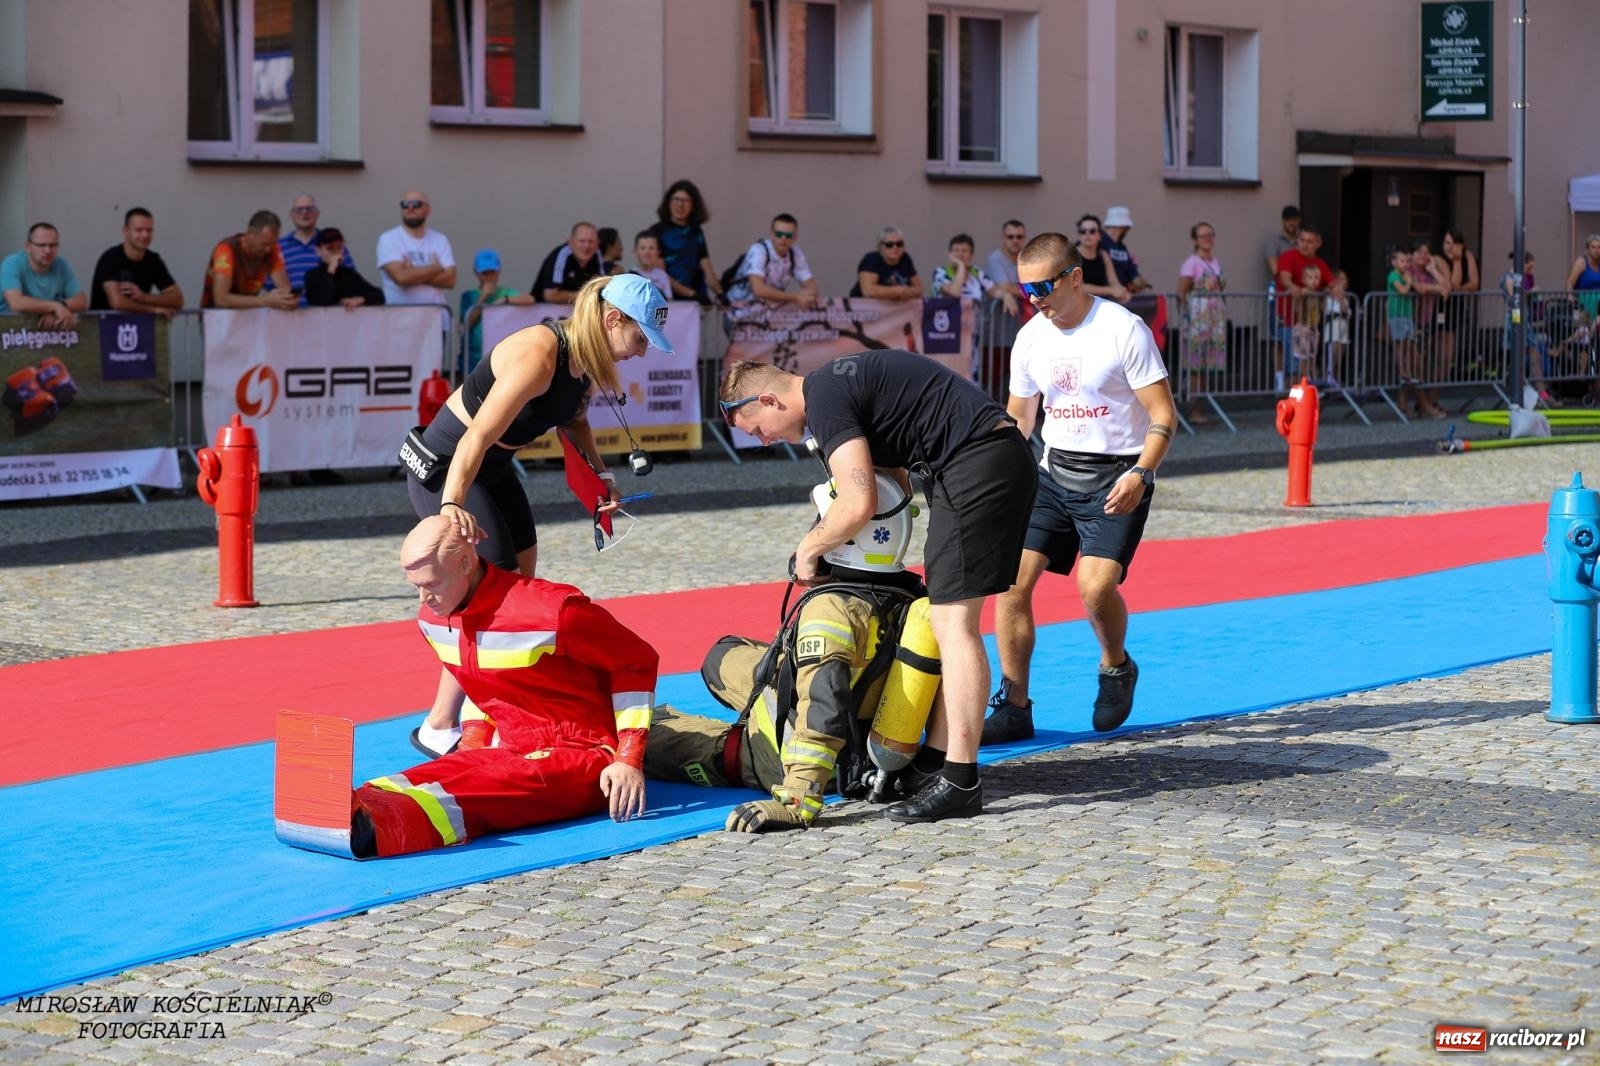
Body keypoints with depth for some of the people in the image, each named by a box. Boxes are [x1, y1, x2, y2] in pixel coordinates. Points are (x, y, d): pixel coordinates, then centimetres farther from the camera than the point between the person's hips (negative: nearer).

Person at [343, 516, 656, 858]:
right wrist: (474, 741, 8)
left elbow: (639, 663, -8)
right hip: (511, 750, 7)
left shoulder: (554, 611, -18)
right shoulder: (432, 619, 4)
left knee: (484, 786, -36)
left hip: (583, 759, -7)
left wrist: (629, 759, -12)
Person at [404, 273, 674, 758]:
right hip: (443, 466, -10)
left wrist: (600, 474, 3)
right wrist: (451, 506, -50)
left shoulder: (585, 355, -3)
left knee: (521, 579, 13)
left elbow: (574, 418, 17)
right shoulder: (539, 355, -31)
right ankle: (439, 728, -5)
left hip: (496, 466, 10)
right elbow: (478, 438, -38)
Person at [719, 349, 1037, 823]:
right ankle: (937, 754, 16)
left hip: (975, 462, -11)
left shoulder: (824, 398, -11)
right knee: (947, 616, 13)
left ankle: (962, 782, -13)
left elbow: (859, 504, -17)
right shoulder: (836, 381, 20)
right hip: (1005, 459, 11)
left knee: (953, 620, -11)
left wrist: (808, 549, 0)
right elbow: (894, 481, 26)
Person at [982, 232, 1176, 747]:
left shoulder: (1124, 329, -13)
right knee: (1012, 576, -8)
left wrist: (1139, 474, -27)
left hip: (1116, 477, -5)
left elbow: (1163, 415, -13)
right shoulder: (1030, 338, 4)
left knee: (1095, 584, -22)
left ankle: (1116, 668, 11)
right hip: (1054, 472, 5)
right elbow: (1017, 419, 17)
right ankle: (1014, 708, 3)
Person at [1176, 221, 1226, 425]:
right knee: (1196, 367, -6)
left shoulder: (1215, 263, 14)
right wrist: (1186, 316, -17)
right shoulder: (1192, 263, -8)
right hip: (1198, 320, -8)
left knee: (1208, 367, 8)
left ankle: (1199, 408, 14)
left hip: (1216, 319, 8)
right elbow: (1181, 294, -12)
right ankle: (1194, 411, -3)